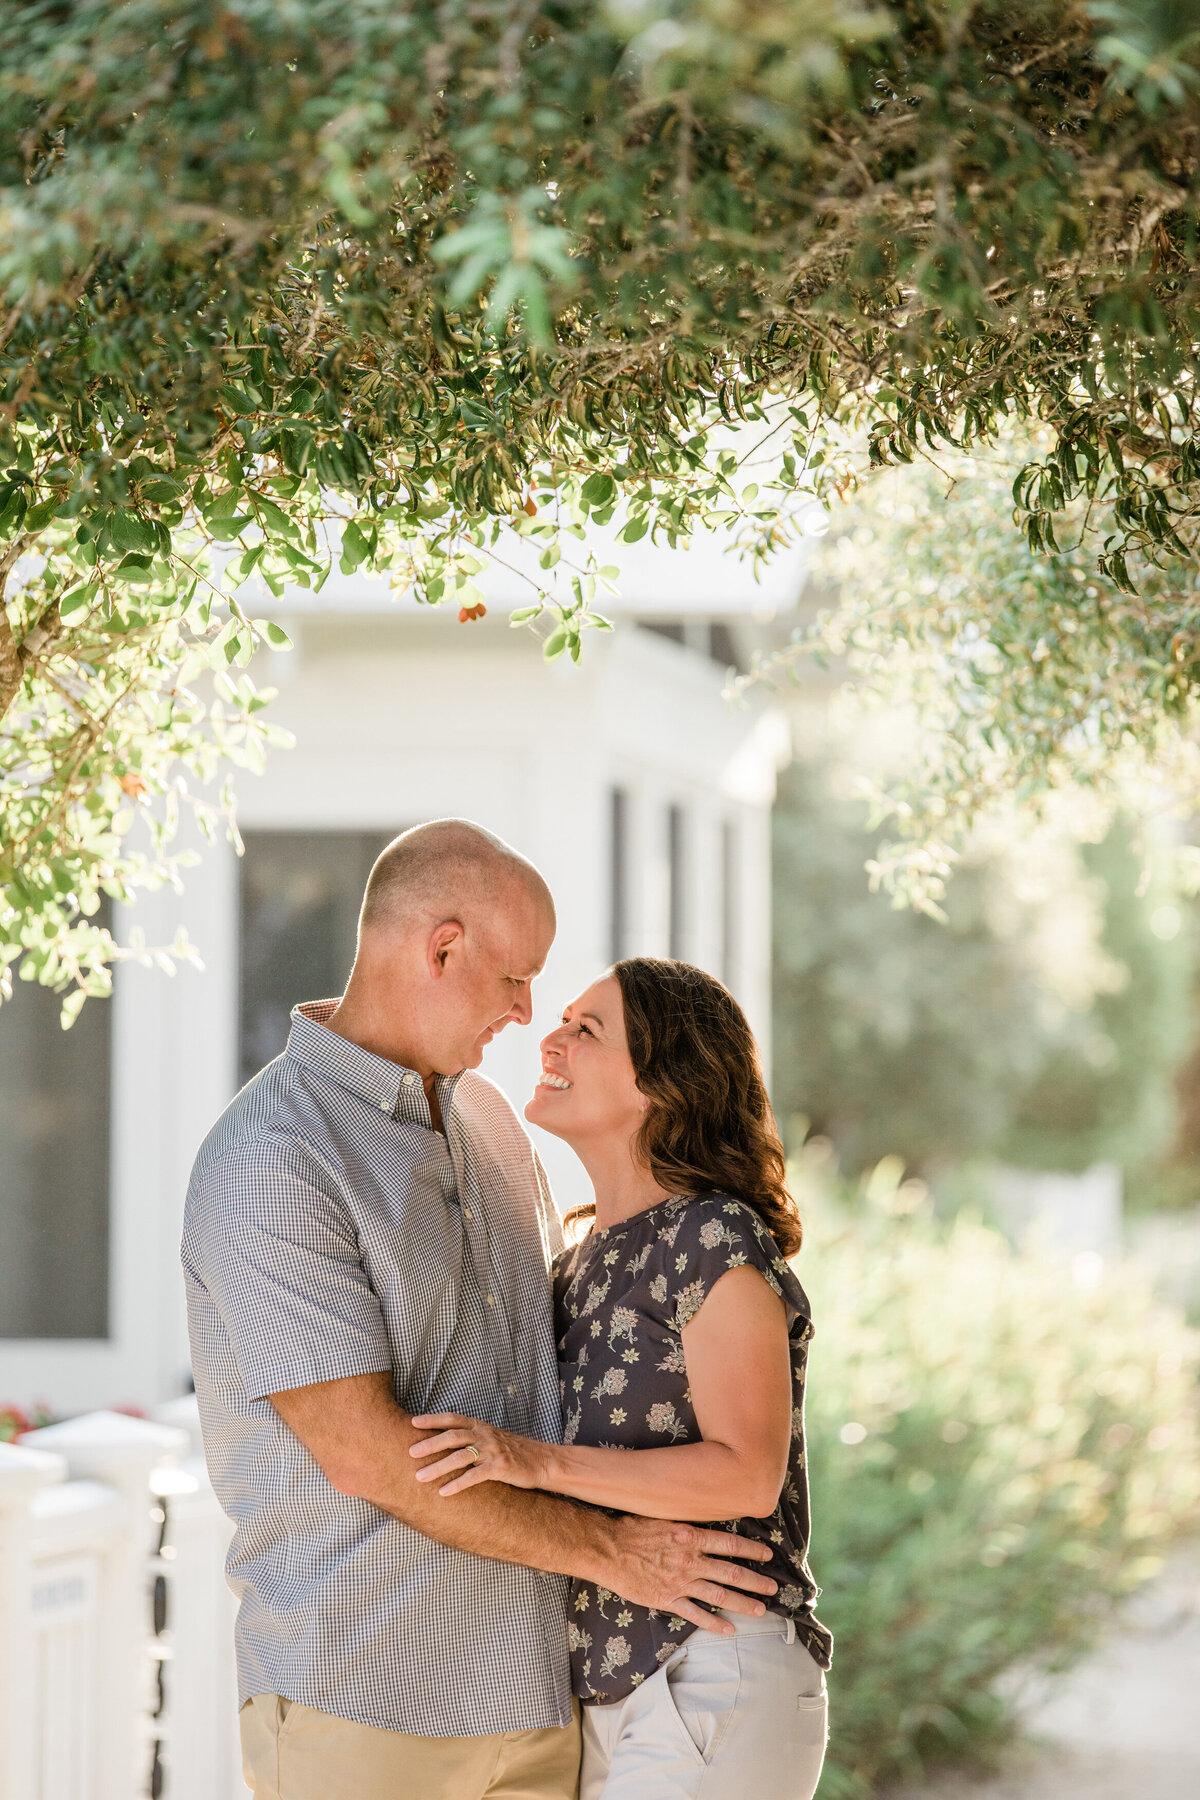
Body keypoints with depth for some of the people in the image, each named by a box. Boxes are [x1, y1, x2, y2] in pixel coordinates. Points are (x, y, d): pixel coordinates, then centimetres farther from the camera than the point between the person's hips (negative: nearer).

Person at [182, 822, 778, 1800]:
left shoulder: (487, 1117, 13)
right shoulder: (267, 1161, -16)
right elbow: (367, 1455, -19)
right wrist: (612, 1551, -14)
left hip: (532, 1683, 7)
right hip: (361, 1699, -7)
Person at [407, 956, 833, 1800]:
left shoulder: (716, 1239, -11)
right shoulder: (585, 1264, 15)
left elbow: (746, 1475, -20)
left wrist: (537, 1461, -28)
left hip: (715, 1686, -8)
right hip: (605, 1695, 8)